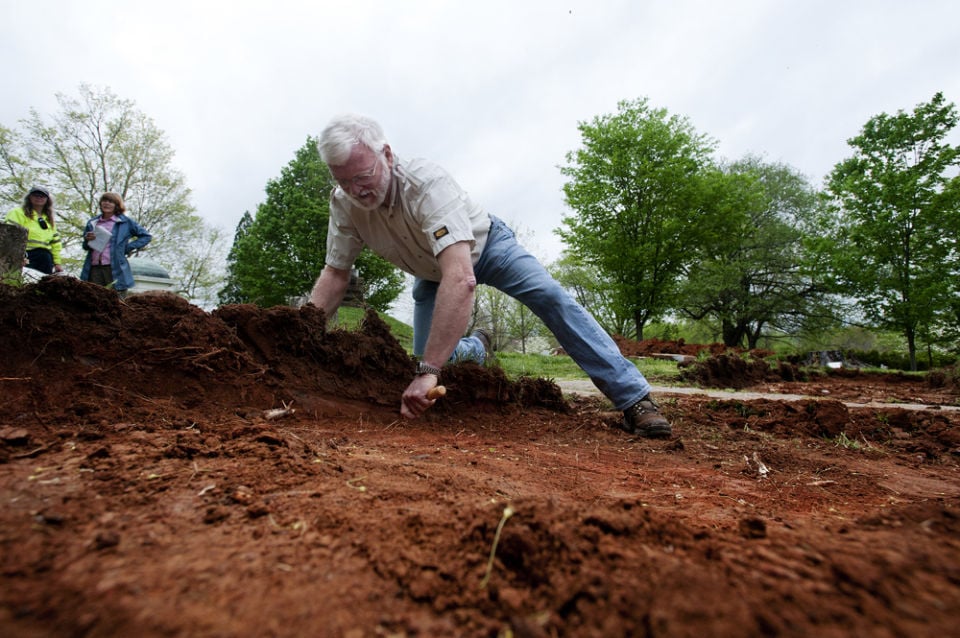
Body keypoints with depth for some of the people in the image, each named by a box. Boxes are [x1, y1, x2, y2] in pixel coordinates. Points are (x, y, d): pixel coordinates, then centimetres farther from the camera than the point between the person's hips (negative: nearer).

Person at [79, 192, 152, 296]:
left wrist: (128, 247, 0)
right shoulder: (92, 223, 18)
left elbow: (146, 236, 8)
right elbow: (85, 247, 25)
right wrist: (87, 240, 1)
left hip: (115, 269, -4)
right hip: (94, 268, 4)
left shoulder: (125, 222, 7)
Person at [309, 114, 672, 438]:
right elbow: (335, 275, -13)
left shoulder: (427, 184, -40)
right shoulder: (344, 204, -23)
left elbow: (460, 278, -52)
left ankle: (634, 399, -21)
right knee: (429, 357, -4)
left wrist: (428, 371, -57)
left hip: (483, 245, -4)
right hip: (431, 273, 5)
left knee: (549, 297, -27)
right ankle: (472, 350, 33)